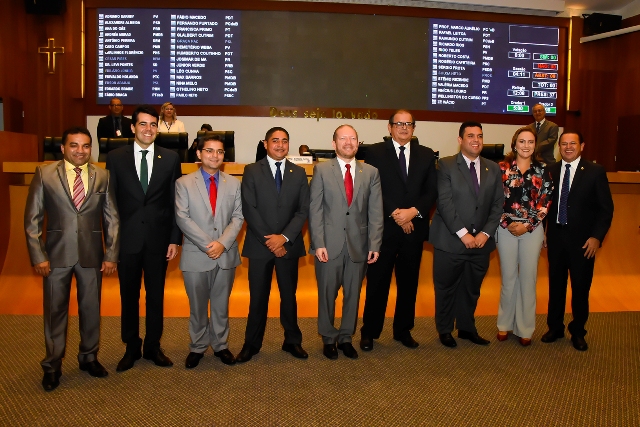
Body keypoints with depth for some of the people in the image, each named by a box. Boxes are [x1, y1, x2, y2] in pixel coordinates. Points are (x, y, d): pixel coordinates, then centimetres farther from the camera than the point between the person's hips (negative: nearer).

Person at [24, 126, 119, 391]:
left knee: (91, 308, 12)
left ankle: (89, 357, 32)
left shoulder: (102, 176, 2)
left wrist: (111, 255, -1)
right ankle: (52, 366, 26)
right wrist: (38, 256, -7)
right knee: (55, 310, 10)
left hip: (92, 255, 1)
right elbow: (32, 218, -1)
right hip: (56, 255, -1)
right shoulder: (44, 174, -1)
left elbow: (112, 219, 3)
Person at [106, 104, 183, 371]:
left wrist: (175, 239, -3)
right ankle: (131, 348, 27)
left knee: (156, 295, 11)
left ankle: (153, 346, 27)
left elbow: (175, 202, 2)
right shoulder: (115, 158, 0)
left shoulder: (170, 158, 1)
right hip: (127, 238, 0)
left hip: (158, 239, 0)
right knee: (129, 296, 11)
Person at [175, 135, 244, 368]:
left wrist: (222, 243, -14)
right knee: (197, 306, 11)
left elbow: (238, 217, 1)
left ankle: (220, 345, 29)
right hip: (196, 256, -2)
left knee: (221, 305, 13)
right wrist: (207, 245, -15)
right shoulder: (184, 183, -1)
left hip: (226, 255, 2)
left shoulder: (234, 183, 6)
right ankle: (197, 347, 28)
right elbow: (182, 218, -8)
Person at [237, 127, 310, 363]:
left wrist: (284, 237, -12)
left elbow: (303, 210, 0)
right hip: (259, 245, -1)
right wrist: (268, 239, -13)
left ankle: (292, 340, 26)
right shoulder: (252, 171, 0)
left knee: (289, 295, 12)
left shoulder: (299, 173, 6)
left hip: (289, 244, 2)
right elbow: (249, 209, -7)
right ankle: (252, 343, 22)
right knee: (257, 297, 8)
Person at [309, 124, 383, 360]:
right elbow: (315, 210, -4)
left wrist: (374, 245, -4)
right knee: (327, 294, 9)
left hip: (358, 245, 2)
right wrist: (318, 244, -10)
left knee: (353, 295, 12)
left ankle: (346, 338, 29)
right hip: (329, 244, -2)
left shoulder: (371, 172, 5)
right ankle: (329, 339, 28)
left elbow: (376, 212, 2)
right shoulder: (321, 170, 0)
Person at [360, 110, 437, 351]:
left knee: (409, 282, 12)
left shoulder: (426, 155, 10)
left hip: (415, 227, 3)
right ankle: (369, 332, 18)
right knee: (377, 282, 4)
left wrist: (413, 211, -13)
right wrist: (395, 214, -14)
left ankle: (403, 330, 28)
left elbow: (431, 191, 3)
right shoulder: (375, 153, 0)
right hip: (384, 228, -3)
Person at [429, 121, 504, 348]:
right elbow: (444, 202, -13)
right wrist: (463, 233, -17)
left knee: (472, 288, 16)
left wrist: (486, 232, -6)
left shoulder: (493, 169, 9)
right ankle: (445, 330, 26)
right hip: (450, 241, -4)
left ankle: (467, 328, 34)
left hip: (481, 241, 4)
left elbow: (498, 204, 6)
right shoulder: (446, 165, -5)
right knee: (446, 288, 9)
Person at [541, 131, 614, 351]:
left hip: (583, 240, -2)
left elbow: (606, 208, -4)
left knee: (580, 287, 7)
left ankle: (578, 332, 25)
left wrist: (597, 237, -12)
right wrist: (543, 232, 1)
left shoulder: (595, 172, -4)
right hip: (556, 237, 2)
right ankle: (555, 327, 28)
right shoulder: (550, 171, 4)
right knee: (555, 284, 12)